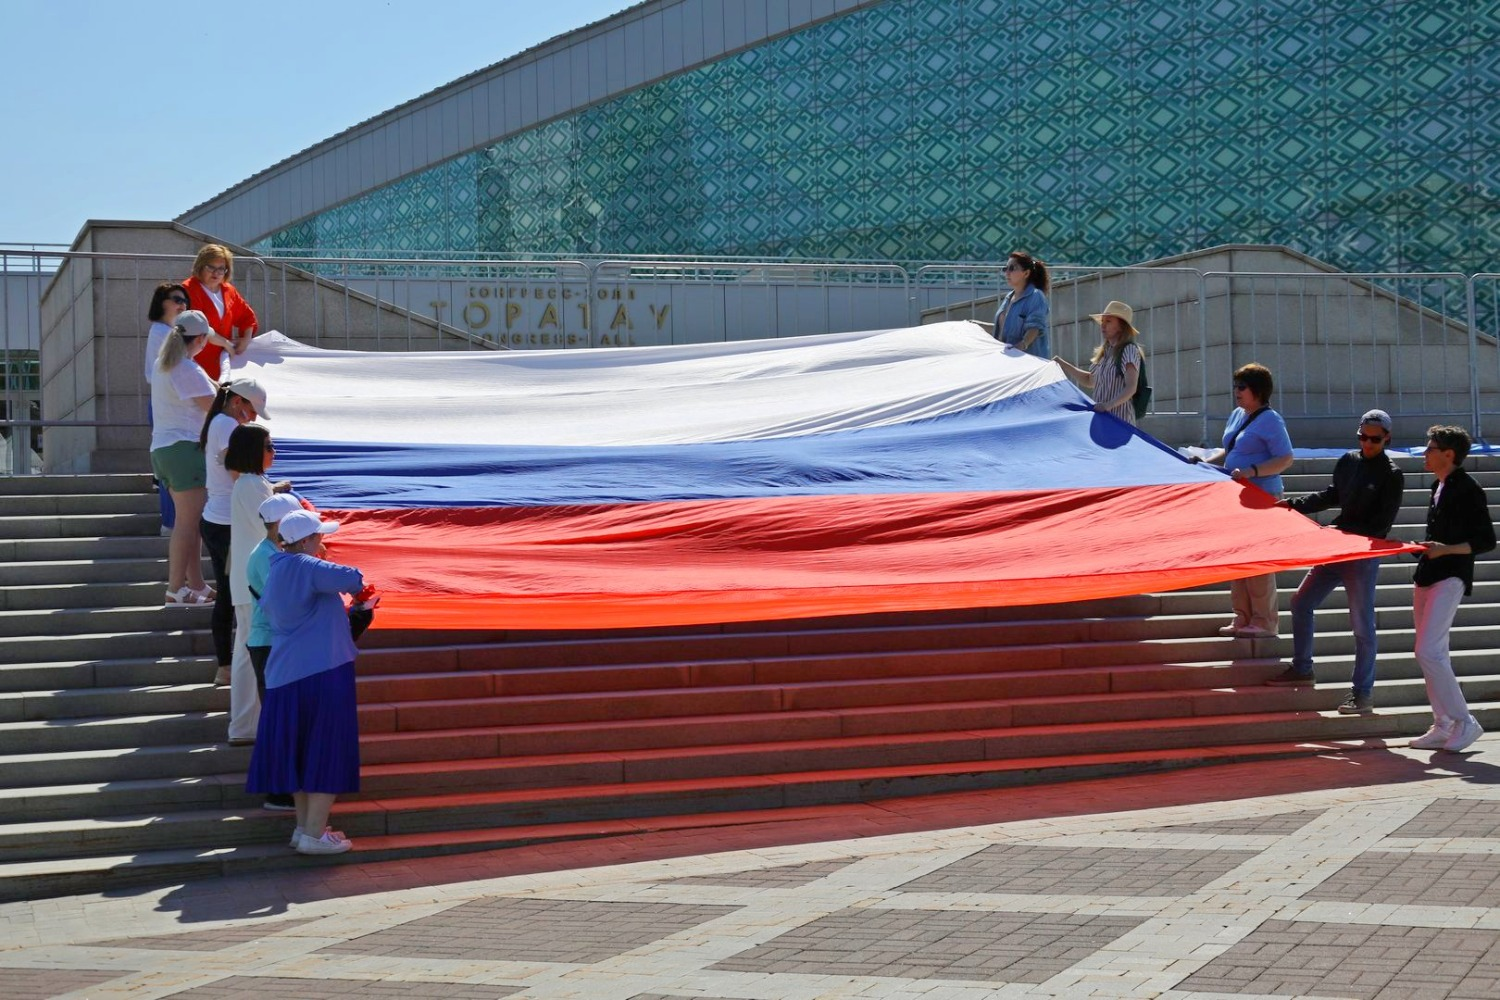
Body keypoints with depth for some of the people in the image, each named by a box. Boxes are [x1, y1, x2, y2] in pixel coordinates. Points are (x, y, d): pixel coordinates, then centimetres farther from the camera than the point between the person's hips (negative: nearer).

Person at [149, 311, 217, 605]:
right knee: (188, 522, -9)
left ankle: (196, 585, 14)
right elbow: (214, 406, -12)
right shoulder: (188, 371, -14)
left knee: (190, 521, 12)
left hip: (162, 448, 10)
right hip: (184, 447, -10)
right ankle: (176, 589, -10)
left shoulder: (162, 365, 15)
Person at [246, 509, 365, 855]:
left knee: (299, 752, 17)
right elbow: (352, 579, -27)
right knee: (327, 752, -1)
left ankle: (305, 826, 25)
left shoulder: (274, 575, 14)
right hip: (324, 673, -8)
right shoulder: (305, 567, -14)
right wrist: (355, 584, -1)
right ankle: (314, 835, 0)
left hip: (285, 677, 9)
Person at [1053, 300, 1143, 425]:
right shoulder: (1105, 352, 17)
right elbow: (1090, 380, 29)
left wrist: (1109, 405, -31)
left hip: (1120, 419, -8)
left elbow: (1131, 388, -17)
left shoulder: (1129, 350, -8)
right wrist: (1062, 364, 23)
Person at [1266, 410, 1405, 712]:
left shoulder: (1391, 476, -11)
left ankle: (1363, 693, 7)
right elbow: (1331, 495, 20)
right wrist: (1295, 505, 10)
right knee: (1301, 603, 12)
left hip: (1365, 556, -7)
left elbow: (1381, 525, -14)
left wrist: (1343, 531, -21)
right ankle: (1301, 668, 27)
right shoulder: (1348, 461, 7)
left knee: (1362, 624, -2)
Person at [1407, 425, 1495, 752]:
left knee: (1428, 652, -16)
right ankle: (1443, 726, 15)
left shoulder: (1467, 490, -12)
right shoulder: (1440, 487, 14)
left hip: (1450, 578, -10)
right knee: (1433, 654, 10)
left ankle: (1464, 721, -8)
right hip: (1428, 577, 10)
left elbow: (1486, 540, -14)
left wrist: (1446, 550, -23)